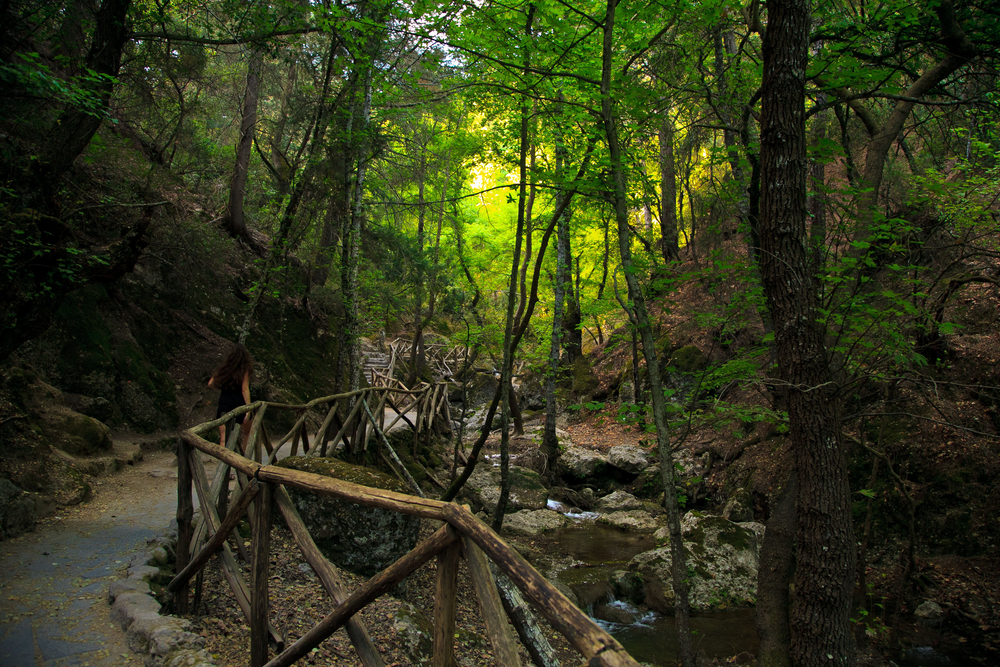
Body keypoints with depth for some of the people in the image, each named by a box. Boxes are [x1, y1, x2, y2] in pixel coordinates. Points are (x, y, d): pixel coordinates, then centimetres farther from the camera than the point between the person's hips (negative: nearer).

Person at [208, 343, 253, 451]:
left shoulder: (224, 368, 8)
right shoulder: (244, 369, -4)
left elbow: (210, 384, 8)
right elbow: (245, 389, -10)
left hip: (223, 406, 3)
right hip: (239, 405, -3)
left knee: (223, 438, 0)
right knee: (247, 433, 18)